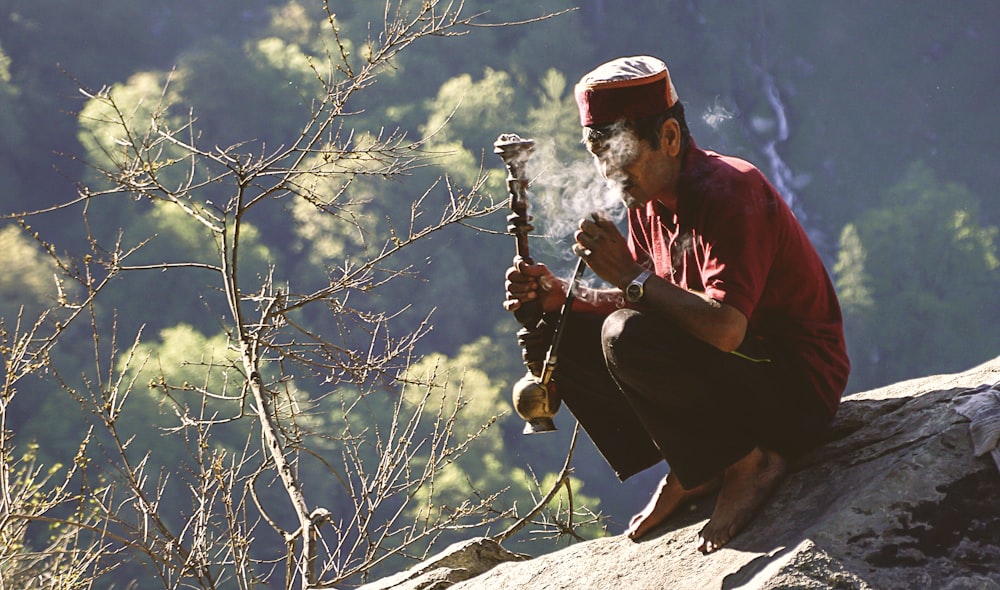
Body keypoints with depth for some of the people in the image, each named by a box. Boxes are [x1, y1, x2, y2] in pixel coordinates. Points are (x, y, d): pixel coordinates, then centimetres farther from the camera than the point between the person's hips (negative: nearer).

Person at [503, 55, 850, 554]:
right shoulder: (649, 200, 4)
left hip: (797, 388, -9)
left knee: (627, 337, -30)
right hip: (729, 365, 9)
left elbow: (726, 328, -34)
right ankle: (692, 473, 4)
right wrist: (561, 296, -6)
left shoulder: (729, 193, -23)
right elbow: (649, 301, 10)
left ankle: (748, 463, -12)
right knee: (558, 335, 1)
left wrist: (634, 276, -27)